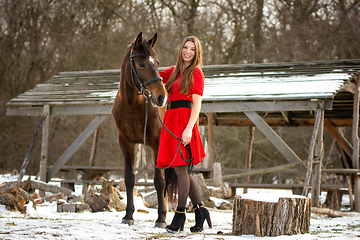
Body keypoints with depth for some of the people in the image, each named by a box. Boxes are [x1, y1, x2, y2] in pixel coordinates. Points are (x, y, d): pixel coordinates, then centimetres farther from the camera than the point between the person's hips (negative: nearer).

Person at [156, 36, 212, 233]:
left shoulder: (196, 73, -3)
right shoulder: (174, 71, 18)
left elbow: (197, 104, -12)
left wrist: (189, 129, -22)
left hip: (184, 120, -7)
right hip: (171, 121, 7)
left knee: (181, 169, -7)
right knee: (182, 170, 8)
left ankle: (180, 215, 0)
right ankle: (200, 211, 16)